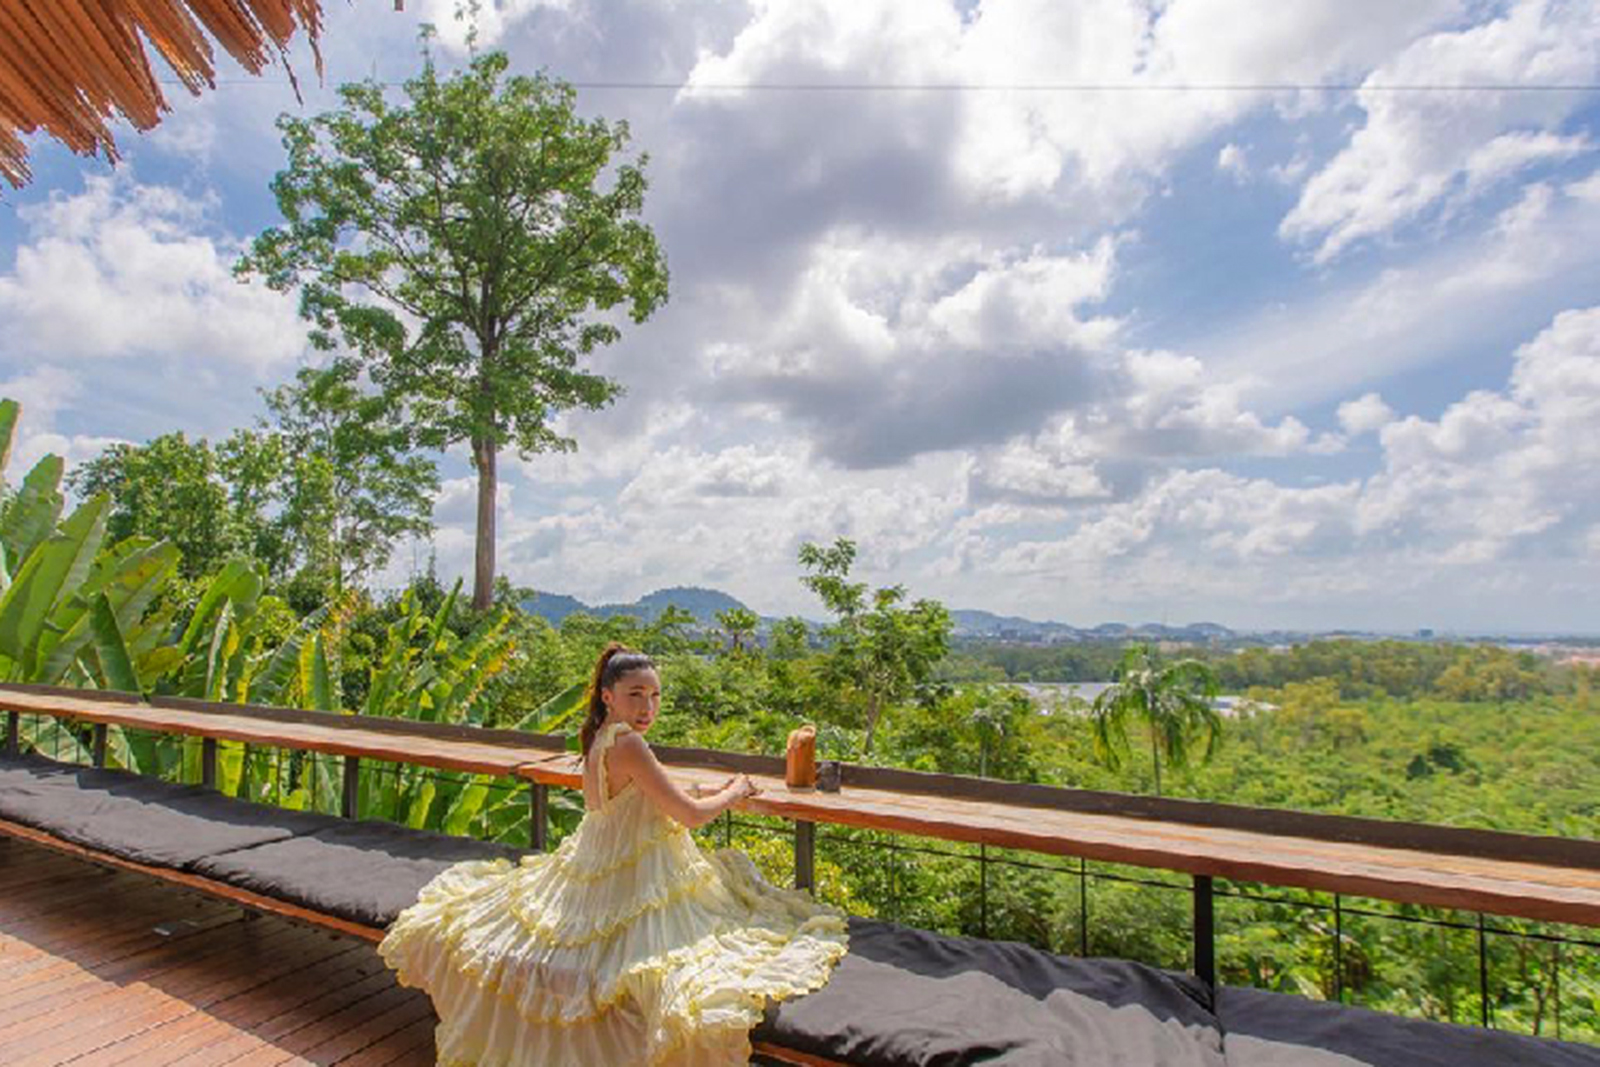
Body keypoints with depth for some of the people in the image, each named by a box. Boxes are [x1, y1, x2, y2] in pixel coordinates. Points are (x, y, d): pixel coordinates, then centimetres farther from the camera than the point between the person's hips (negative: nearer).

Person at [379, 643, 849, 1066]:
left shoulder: (598, 737, 4)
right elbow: (690, 815, -24)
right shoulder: (626, 742, -26)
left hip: (594, 869, 11)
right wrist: (733, 793, -5)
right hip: (634, 886, -11)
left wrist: (716, 792, 13)